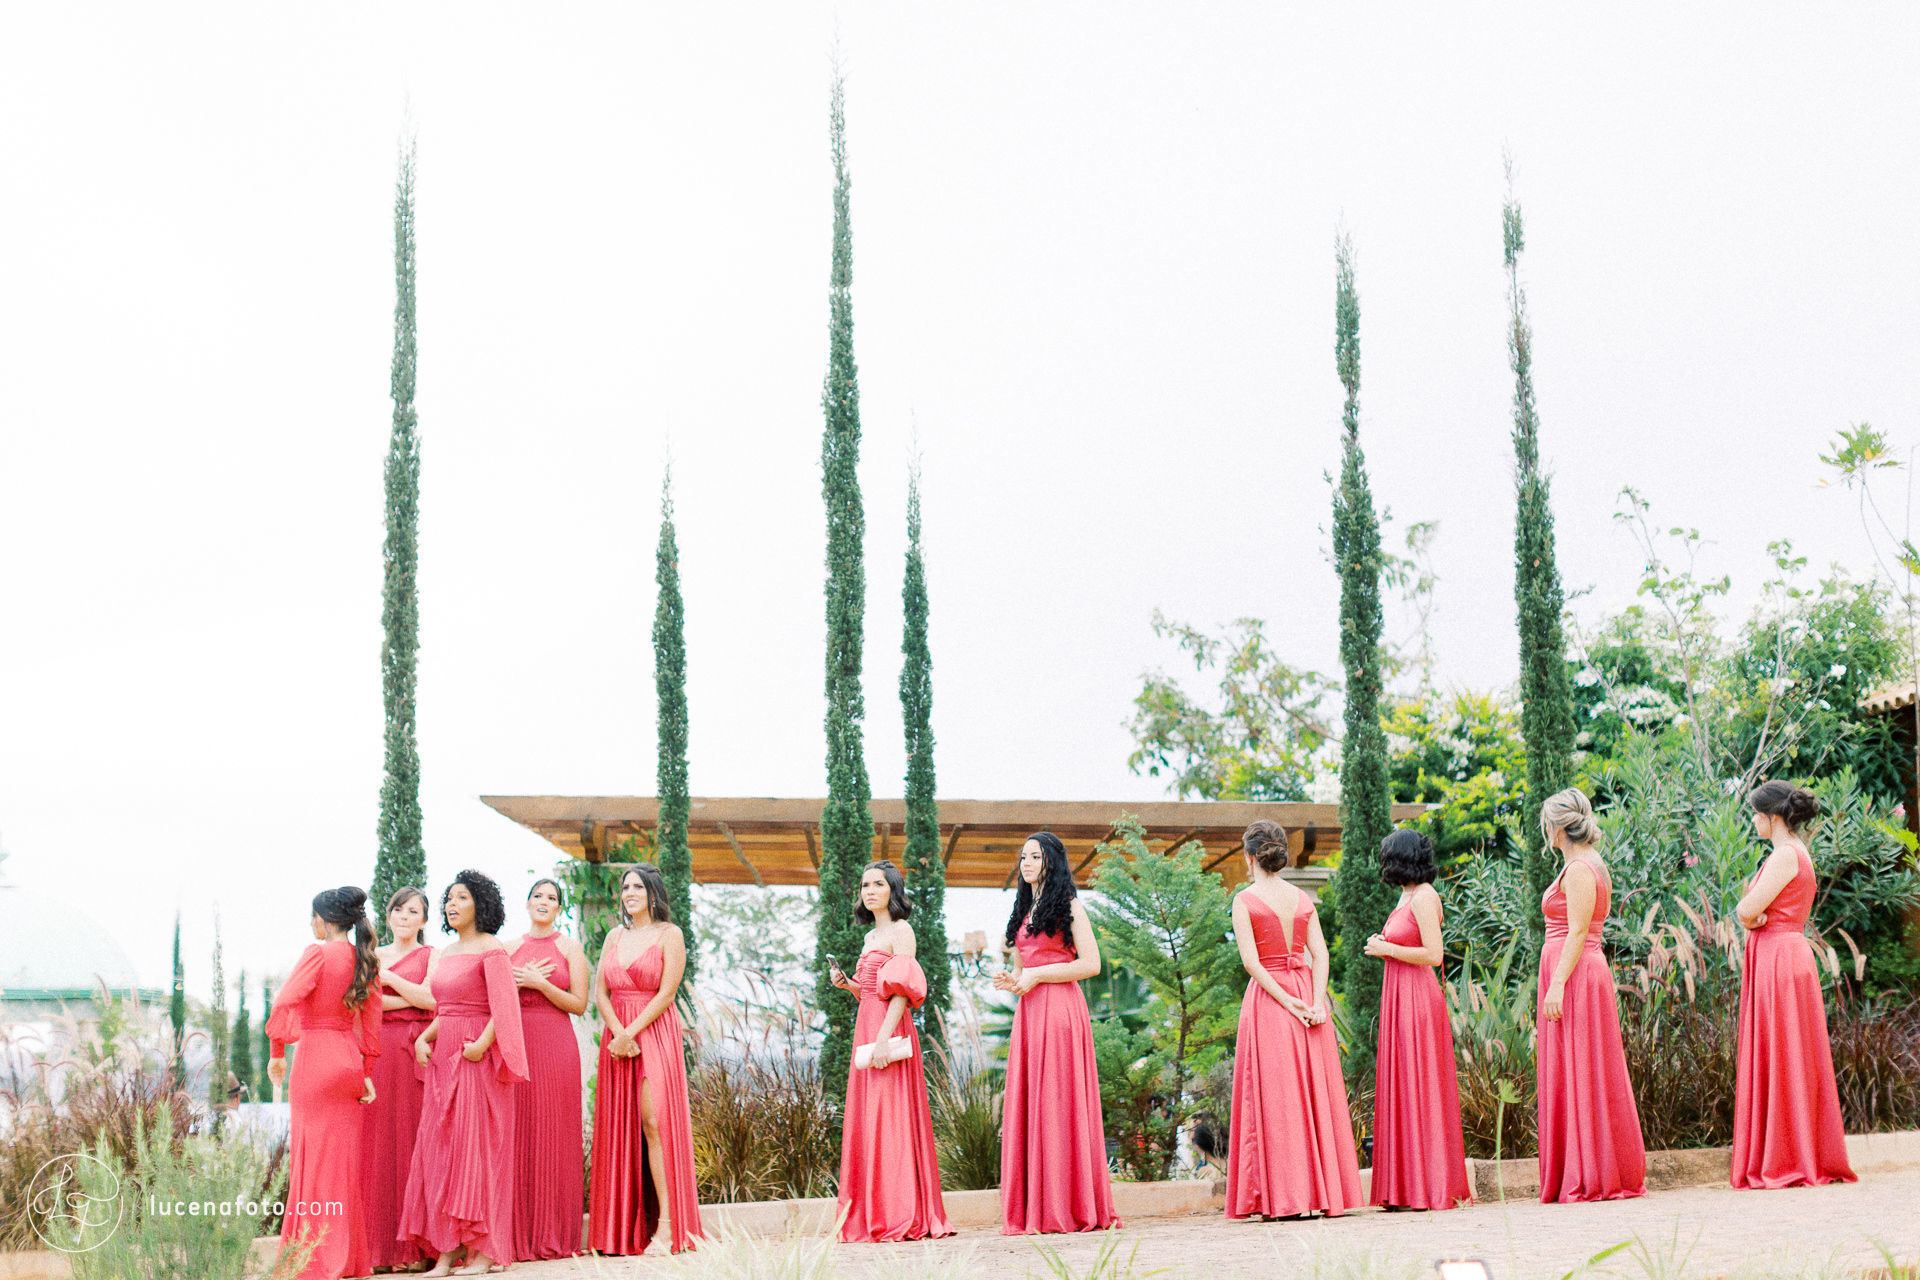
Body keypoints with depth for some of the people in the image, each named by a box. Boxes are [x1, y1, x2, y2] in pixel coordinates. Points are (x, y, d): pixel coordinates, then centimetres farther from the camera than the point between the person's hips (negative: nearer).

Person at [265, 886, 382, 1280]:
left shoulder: (319, 954, -12)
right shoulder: (363, 960, 8)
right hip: (349, 1061, 7)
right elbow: (371, 1023, 11)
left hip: (316, 1056, -7)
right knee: (346, 1158, 12)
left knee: (316, 1157, -1)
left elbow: (284, 1004, -20)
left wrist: (277, 1053, -9)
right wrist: (367, 1072, 15)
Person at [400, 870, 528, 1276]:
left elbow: (504, 1008, -15)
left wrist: (480, 1045, -25)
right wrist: (423, 1039, 5)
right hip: (443, 1058, 8)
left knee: (477, 1147, -6)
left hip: (477, 1059, -8)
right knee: (439, 1148, 3)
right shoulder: (443, 953, 17)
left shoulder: (491, 950, -7)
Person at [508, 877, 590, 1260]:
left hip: (555, 1045, -2)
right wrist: (517, 982, -4)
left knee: (554, 1137, -3)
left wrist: (540, 983, -11)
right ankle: (521, 1235, 3)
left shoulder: (569, 947, 5)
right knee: (518, 1136, -1)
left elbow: (579, 1004, 0)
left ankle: (555, 1235, 3)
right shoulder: (512, 948, 14)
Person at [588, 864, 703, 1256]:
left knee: (654, 1122, -15)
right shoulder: (615, 937, 16)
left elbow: (667, 992, -8)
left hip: (655, 1033, -5)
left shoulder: (669, 934, 0)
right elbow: (600, 992, 8)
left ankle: (667, 1223, -17)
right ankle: (623, 1229, 2)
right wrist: (617, 1032, -9)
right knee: (619, 1126, 0)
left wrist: (631, 1033, -14)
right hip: (617, 1038, 5)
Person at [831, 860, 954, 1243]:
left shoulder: (901, 931, -5)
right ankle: (871, 1218, 8)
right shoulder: (871, 936, 21)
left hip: (890, 1028, -9)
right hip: (867, 1025, 9)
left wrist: (884, 1038, -23)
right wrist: (848, 984, 8)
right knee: (867, 1119, 6)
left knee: (890, 1118, -10)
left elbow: (902, 991, -15)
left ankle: (902, 1220, -9)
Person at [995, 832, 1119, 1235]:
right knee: (1026, 1106, 1)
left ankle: (1072, 1208, -5)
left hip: (1060, 1011, -7)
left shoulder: (1069, 907, -1)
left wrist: (1037, 975, -10)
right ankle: (1033, 1212, 1)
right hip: (1027, 1013, 7)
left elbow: (1091, 964, -9)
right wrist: (1010, 981, 4)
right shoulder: (1024, 911, 20)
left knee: (1059, 1104, -9)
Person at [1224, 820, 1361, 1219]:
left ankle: (1284, 1197, -6)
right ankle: (1325, 1192, 6)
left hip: (1268, 999, -4)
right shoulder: (1303, 899, 9)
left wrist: (1287, 1002, -13)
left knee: (1275, 1096, -3)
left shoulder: (1245, 900, -5)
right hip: (1307, 991, 4)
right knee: (1316, 1093, 6)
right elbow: (1320, 955, -1)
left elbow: (1251, 961, -13)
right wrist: (1316, 1003, -8)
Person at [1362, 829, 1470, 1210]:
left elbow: (1433, 954, -18)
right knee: (1400, 1089, 7)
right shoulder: (1407, 896, 17)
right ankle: (1406, 1189, 9)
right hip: (1398, 999, 9)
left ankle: (1430, 1187, -5)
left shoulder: (1424, 897, -11)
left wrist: (1387, 949, -11)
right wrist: (1380, 947, 11)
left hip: (1417, 1001, -9)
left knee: (1418, 1088, -8)